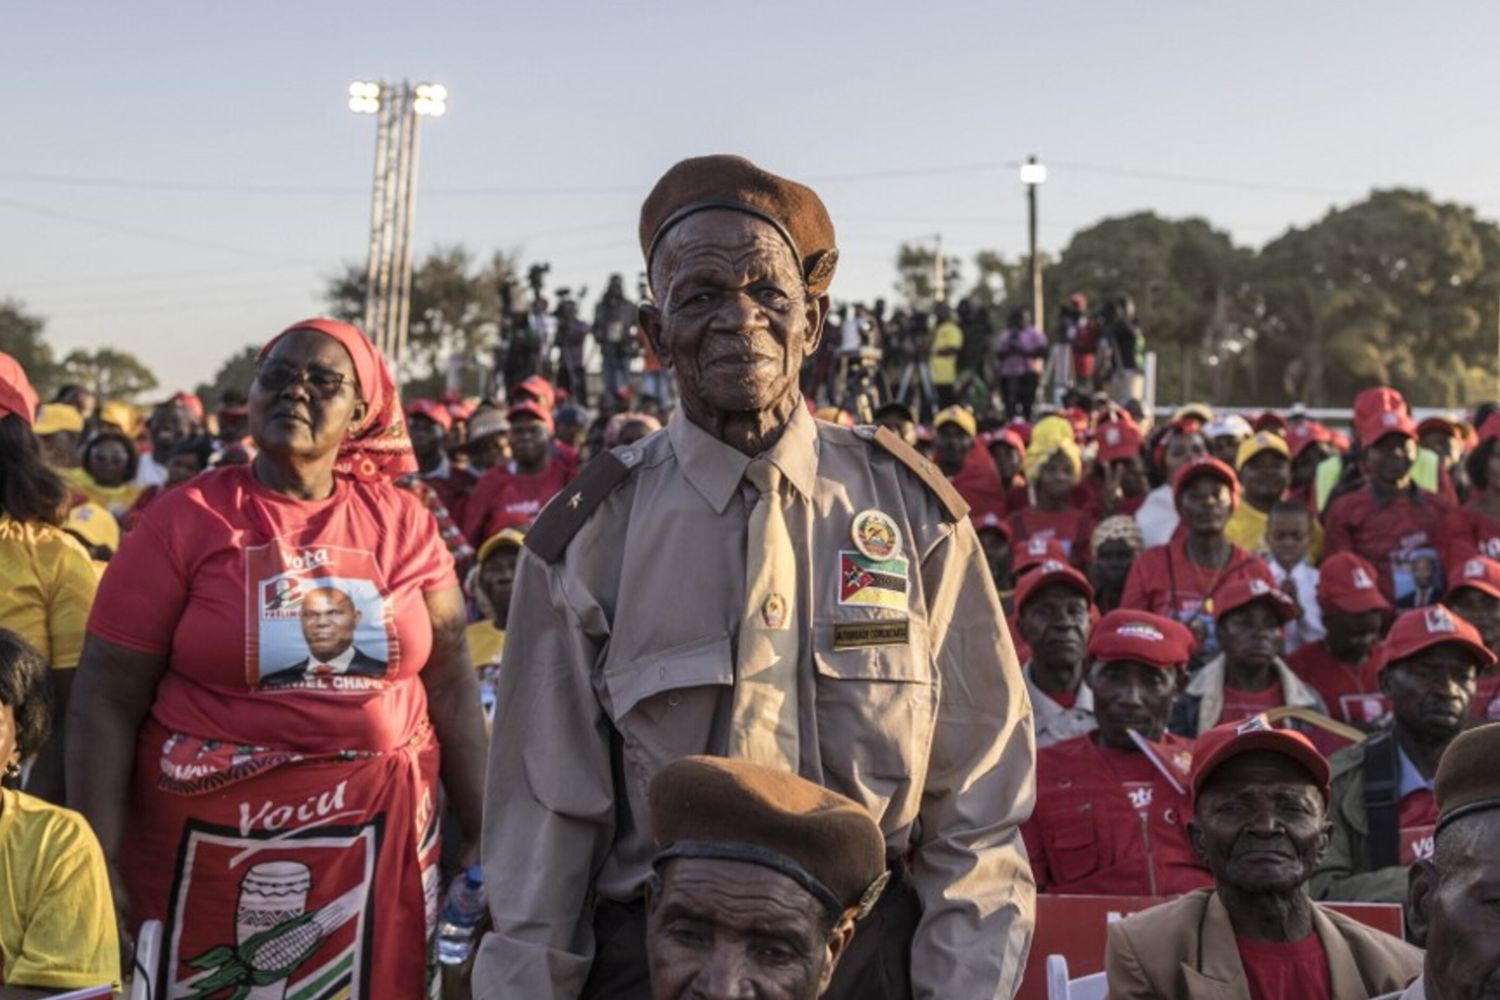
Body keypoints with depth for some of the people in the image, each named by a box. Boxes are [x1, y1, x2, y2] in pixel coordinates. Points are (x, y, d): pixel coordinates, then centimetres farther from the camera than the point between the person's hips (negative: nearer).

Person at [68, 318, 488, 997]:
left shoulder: (403, 523, 2)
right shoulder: (185, 520, -4)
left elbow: (451, 686, 6)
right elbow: (106, 703, -5)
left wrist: (484, 836, 5)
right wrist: (101, 866, -11)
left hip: (381, 841, 2)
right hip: (216, 843, -2)